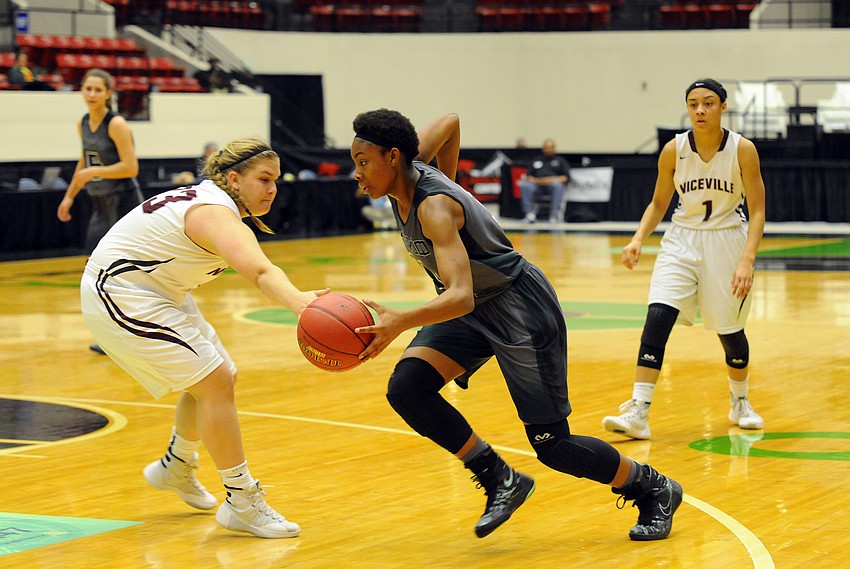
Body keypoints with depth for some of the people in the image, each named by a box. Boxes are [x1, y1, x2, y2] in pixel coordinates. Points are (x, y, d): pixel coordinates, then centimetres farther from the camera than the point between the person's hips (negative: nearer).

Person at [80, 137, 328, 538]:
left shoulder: (207, 198, 5)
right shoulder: (217, 215, -26)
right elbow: (260, 272, -46)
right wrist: (297, 301, -63)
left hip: (156, 293, 11)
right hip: (122, 298, -11)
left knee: (219, 377, 16)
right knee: (214, 383, -15)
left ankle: (175, 467, 38)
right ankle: (242, 503, -9)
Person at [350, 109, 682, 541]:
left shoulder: (434, 206, -31)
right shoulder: (409, 174, -7)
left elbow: (460, 297, -43)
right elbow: (450, 123, 14)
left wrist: (401, 322, -58)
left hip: (518, 308, -9)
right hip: (472, 311, 9)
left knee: (551, 445, -4)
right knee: (405, 388, -14)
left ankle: (654, 491, 20)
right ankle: (499, 480, -1)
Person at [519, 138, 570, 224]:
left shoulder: (560, 160, 21)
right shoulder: (536, 160, 28)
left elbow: (566, 177, 8)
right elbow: (529, 176, 18)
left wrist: (552, 180, -10)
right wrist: (537, 180, -5)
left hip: (553, 183, -2)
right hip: (537, 183, 2)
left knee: (557, 185, -39)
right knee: (525, 185, -30)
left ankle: (555, 214, -39)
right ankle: (530, 214, -34)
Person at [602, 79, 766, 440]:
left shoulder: (742, 150, -12)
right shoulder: (674, 150, -7)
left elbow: (757, 211, -10)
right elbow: (659, 203, 6)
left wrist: (747, 260, -21)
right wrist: (638, 239, -10)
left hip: (727, 241, -1)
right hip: (682, 239, 1)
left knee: (730, 330, 7)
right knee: (657, 315, -18)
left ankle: (740, 403, 36)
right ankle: (638, 413, -20)